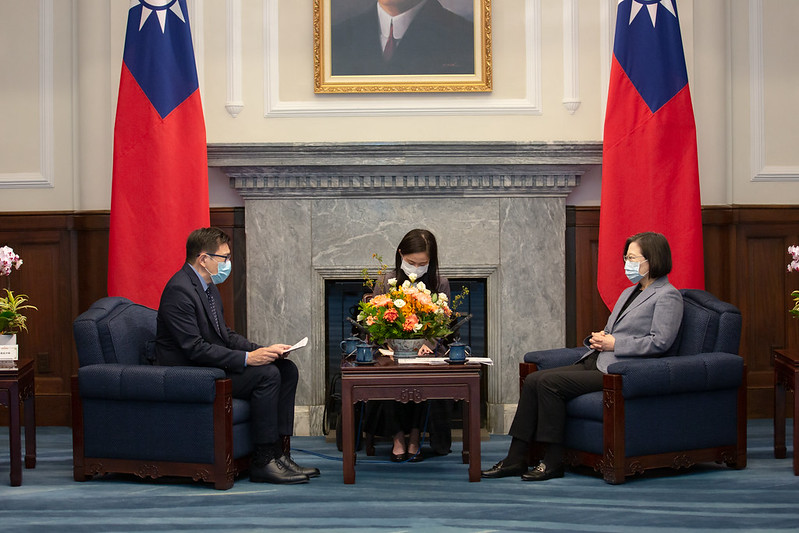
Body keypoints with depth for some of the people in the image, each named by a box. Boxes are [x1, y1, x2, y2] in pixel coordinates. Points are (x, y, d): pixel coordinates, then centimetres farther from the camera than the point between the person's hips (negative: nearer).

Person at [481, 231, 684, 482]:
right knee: (533, 380, -8)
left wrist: (614, 344, -13)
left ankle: (553, 462, -16)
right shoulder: (629, 293, 25)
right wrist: (597, 338, 6)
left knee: (549, 382, -23)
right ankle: (515, 459, -8)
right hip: (595, 362, 9)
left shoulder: (667, 296, -4)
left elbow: (660, 341, -16)